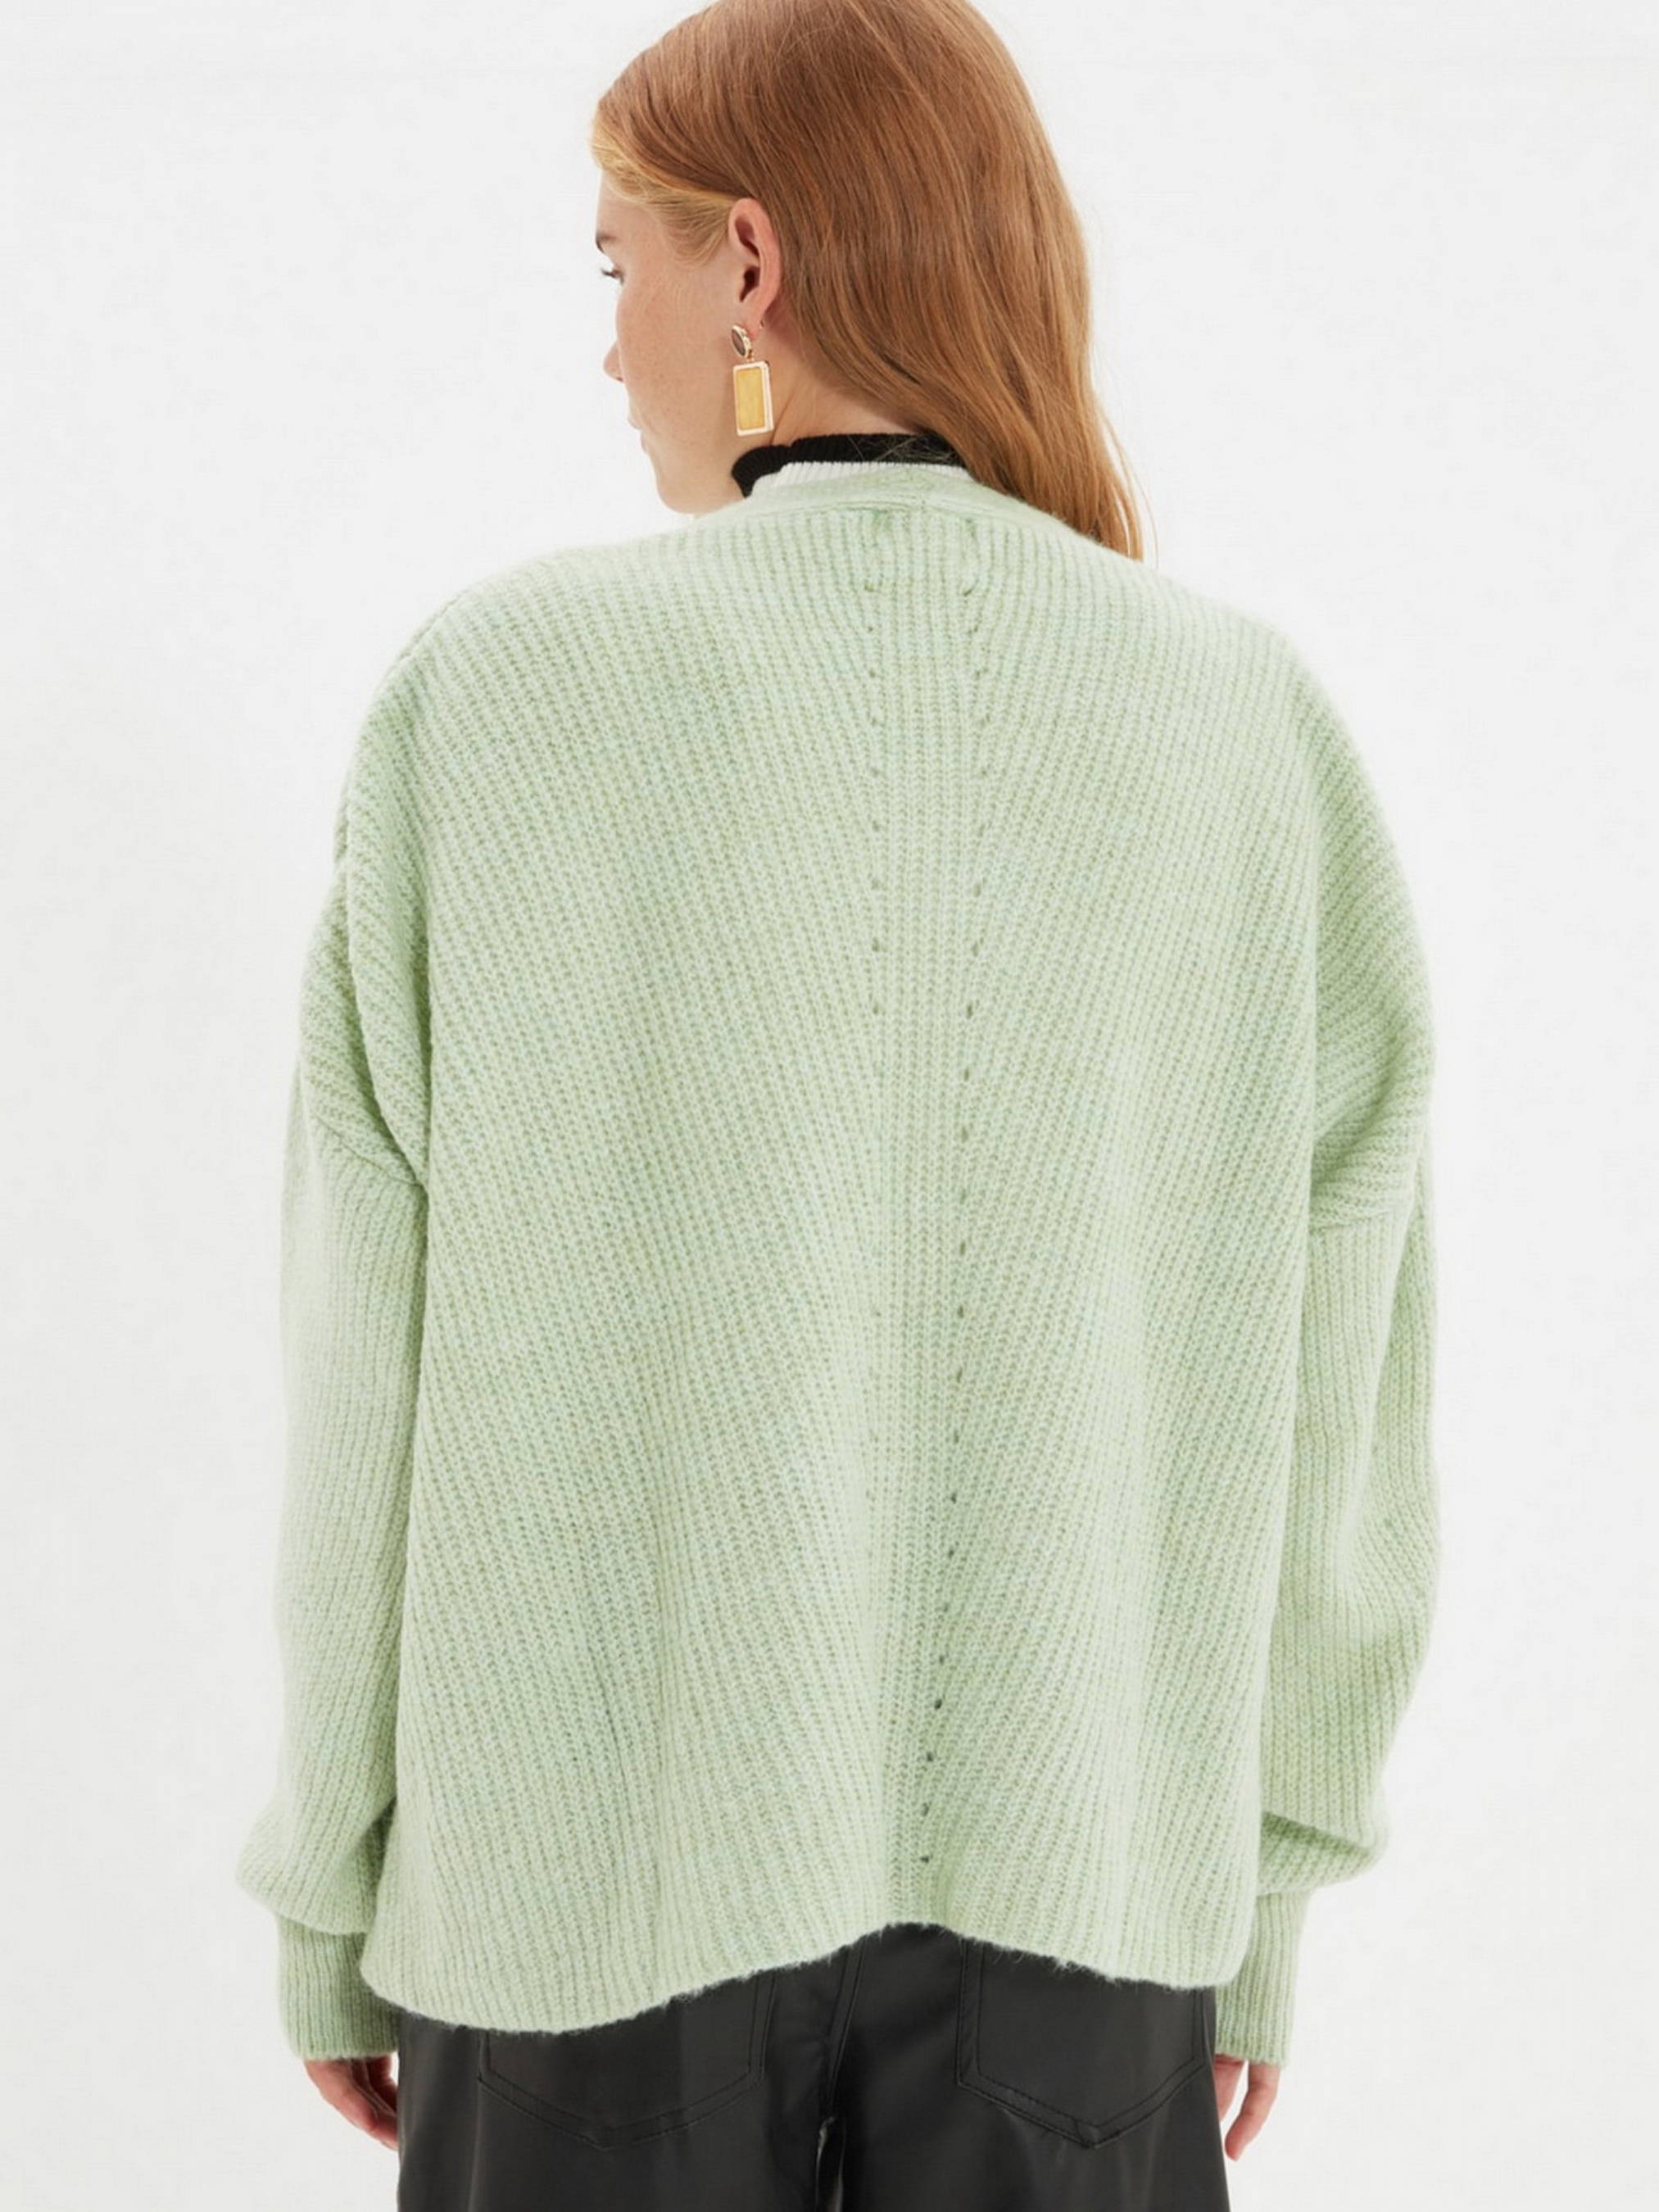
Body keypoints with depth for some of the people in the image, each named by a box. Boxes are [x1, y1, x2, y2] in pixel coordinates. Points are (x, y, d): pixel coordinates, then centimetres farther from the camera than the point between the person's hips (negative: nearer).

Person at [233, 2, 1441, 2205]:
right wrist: (1263, 1888, 10)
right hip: (1073, 1861, 2)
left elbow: (381, 1361, -8)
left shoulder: (497, 688, -11)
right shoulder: (1250, 717, -5)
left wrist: (331, 1894, 6)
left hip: (611, 1848, -1)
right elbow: (1330, 1385, -2)